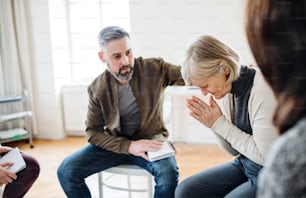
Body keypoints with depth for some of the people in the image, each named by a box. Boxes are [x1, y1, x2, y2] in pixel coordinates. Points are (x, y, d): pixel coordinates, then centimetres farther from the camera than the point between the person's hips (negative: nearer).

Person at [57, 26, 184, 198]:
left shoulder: (155, 69, -11)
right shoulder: (97, 89, -8)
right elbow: (93, 132, -6)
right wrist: (129, 146, -22)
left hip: (151, 141, -2)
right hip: (116, 144, 2)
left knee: (169, 174, -34)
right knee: (66, 171, -15)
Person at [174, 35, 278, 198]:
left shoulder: (263, 91, -24)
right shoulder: (228, 89, -1)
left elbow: (266, 157, -21)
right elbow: (236, 151, 7)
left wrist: (220, 124, -18)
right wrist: (213, 123, -11)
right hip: (245, 165, 8)